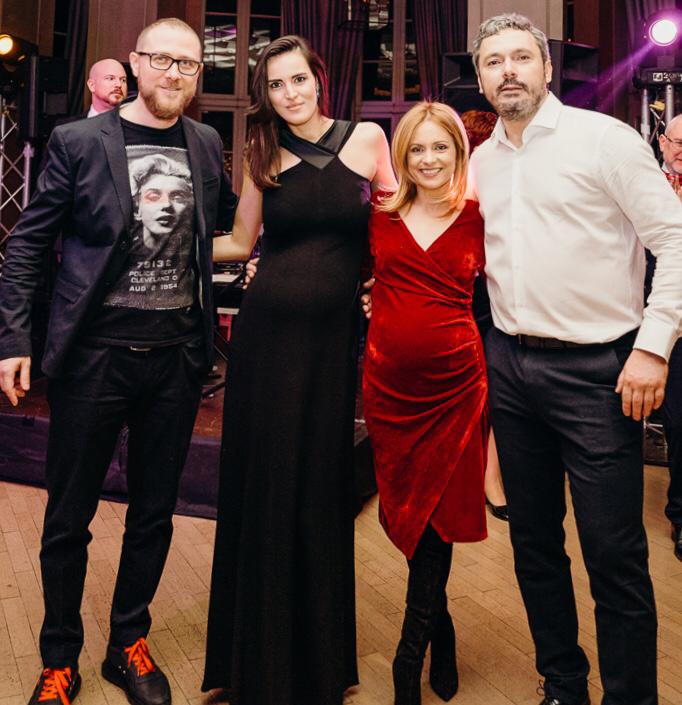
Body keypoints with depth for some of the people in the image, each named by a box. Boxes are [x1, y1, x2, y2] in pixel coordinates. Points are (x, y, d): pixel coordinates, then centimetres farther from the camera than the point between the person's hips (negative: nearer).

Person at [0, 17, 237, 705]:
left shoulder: (206, 145, 7)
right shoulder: (79, 141, -3)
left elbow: (228, 220, 23)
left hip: (177, 357, 3)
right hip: (94, 355, -3)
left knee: (154, 514, 14)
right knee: (68, 519, 9)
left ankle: (128, 645, 34)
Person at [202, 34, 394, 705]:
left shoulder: (367, 138, 4)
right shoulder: (263, 155, 7)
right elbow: (240, 242, 14)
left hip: (332, 335, -1)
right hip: (266, 330, 1)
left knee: (321, 486, 7)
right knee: (262, 481, 7)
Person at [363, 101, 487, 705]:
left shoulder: (478, 219, 1)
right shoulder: (381, 214, 5)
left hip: (454, 383, -2)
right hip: (388, 382, 2)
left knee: (434, 515, 0)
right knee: (405, 507, 10)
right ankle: (441, 633, 34)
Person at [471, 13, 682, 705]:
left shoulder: (603, 137, -4)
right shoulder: (479, 163, 12)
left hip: (595, 369, -5)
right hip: (509, 364, 6)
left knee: (614, 554, -2)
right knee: (533, 540, 14)